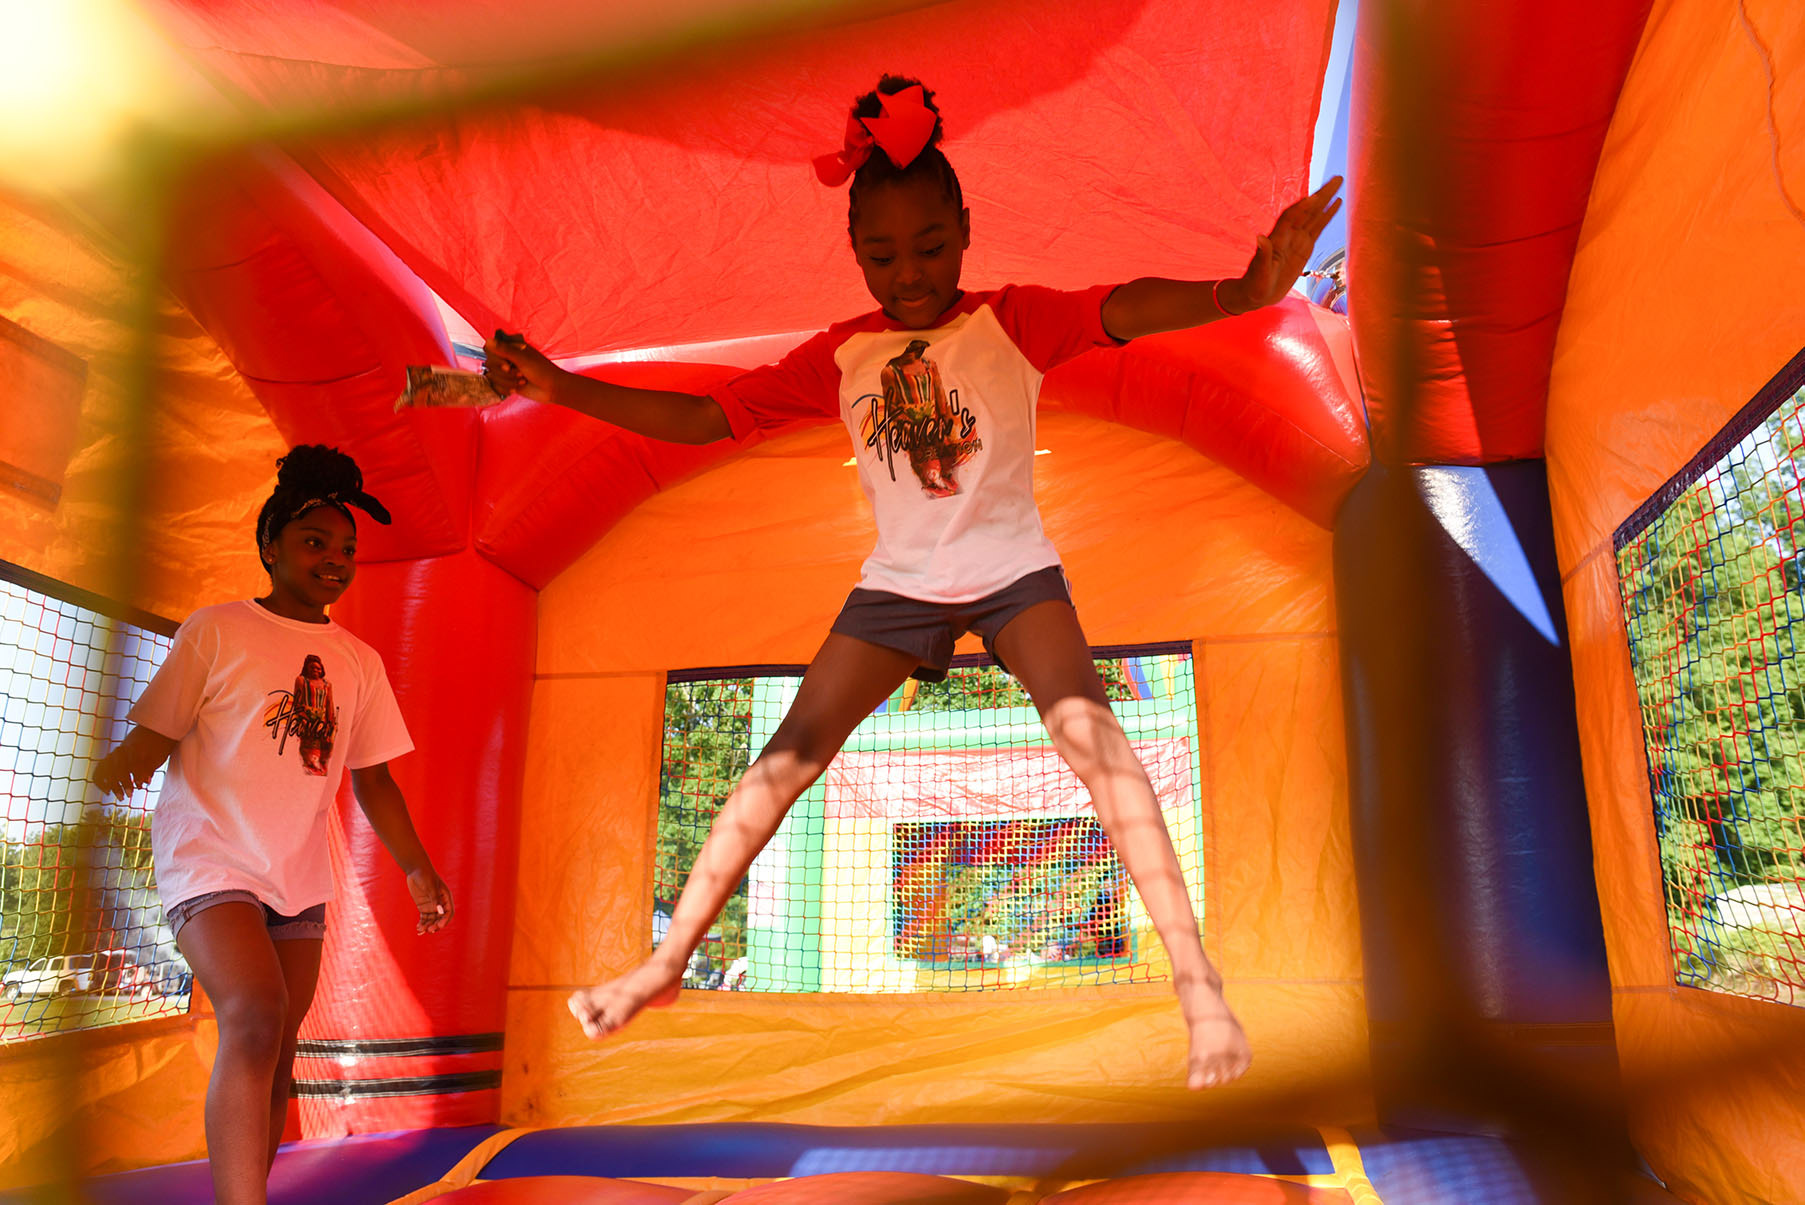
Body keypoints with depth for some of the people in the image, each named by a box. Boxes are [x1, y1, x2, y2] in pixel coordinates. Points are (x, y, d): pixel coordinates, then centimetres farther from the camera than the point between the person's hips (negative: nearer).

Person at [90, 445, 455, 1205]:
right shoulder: (217, 631, -2)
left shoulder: (360, 661, 10)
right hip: (210, 857, -5)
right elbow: (153, 734, -6)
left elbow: (372, 778, 12)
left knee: (275, 1052, 10)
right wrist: (123, 761, -29)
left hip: (300, 877, 5)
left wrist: (416, 866, 4)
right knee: (254, 1019, -24)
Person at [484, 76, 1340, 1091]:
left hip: (1013, 570, -3)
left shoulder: (1014, 320, -8)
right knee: (789, 753, -2)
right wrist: (563, 388, -8)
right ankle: (665, 964, 9)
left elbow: (1126, 309, -27)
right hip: (899, 583, 3)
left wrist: (1240, 292, -48)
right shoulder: (839, 357, 1)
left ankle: (1198, 979, -18)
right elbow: (701, 417, 1)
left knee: (1087, 725, -26)